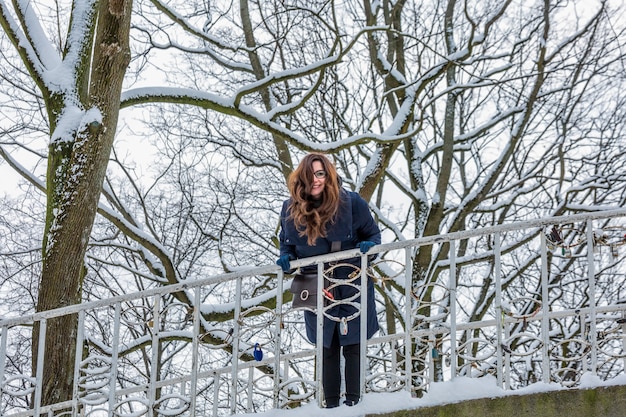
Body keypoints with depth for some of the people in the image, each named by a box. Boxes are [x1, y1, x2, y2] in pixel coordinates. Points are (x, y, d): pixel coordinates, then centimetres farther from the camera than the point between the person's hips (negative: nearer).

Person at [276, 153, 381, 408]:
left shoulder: (351, 202, -10)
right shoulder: (291, 210, -2)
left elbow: (373, 233, 3)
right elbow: (286, 242, 15)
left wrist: (369, 245, -19)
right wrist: (286, 257, -7)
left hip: (351, 288, -3)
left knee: (353, 346, 2)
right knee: (327, 349, 11)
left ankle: (353, 399, 12)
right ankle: (331, 404, 19)